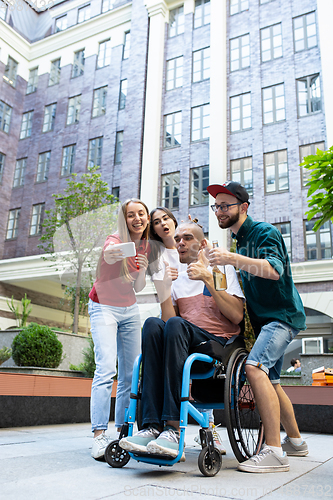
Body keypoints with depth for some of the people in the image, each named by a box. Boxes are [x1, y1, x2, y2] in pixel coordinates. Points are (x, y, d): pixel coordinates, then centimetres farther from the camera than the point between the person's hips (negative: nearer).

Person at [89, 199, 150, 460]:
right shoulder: (116, 240, -16)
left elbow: (138, 288, -3)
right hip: (104, 308, -5)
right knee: (106, 369, -18)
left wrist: (143, 270, -24)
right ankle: (99, 436, -15)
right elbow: (109, 254, -41)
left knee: (131, 373, 1)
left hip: (130, 311, 6)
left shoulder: (147, 246, -1)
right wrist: (113, 253, -64)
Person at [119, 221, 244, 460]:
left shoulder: (223, 269, 11)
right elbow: (169, 318, 5)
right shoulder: (177, 280, 20)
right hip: (185, 347, 3)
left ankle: (173, 427, -37)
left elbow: (237, 316, -4)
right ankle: (153, 426, -34)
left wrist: (208, 280, -10)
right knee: (153, 324, -28)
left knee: (176, 325, -32)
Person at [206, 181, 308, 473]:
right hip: (263, 318, 10)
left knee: (255, 367, -27)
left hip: (282, 315, -10)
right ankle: (295, 442, 31)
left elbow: (274, 270, -29)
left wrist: (233, 259, -39)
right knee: (270, 381, 14)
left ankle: (275, 452, -24)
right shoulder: (239, 239, 15)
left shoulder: (265, 232, -11)